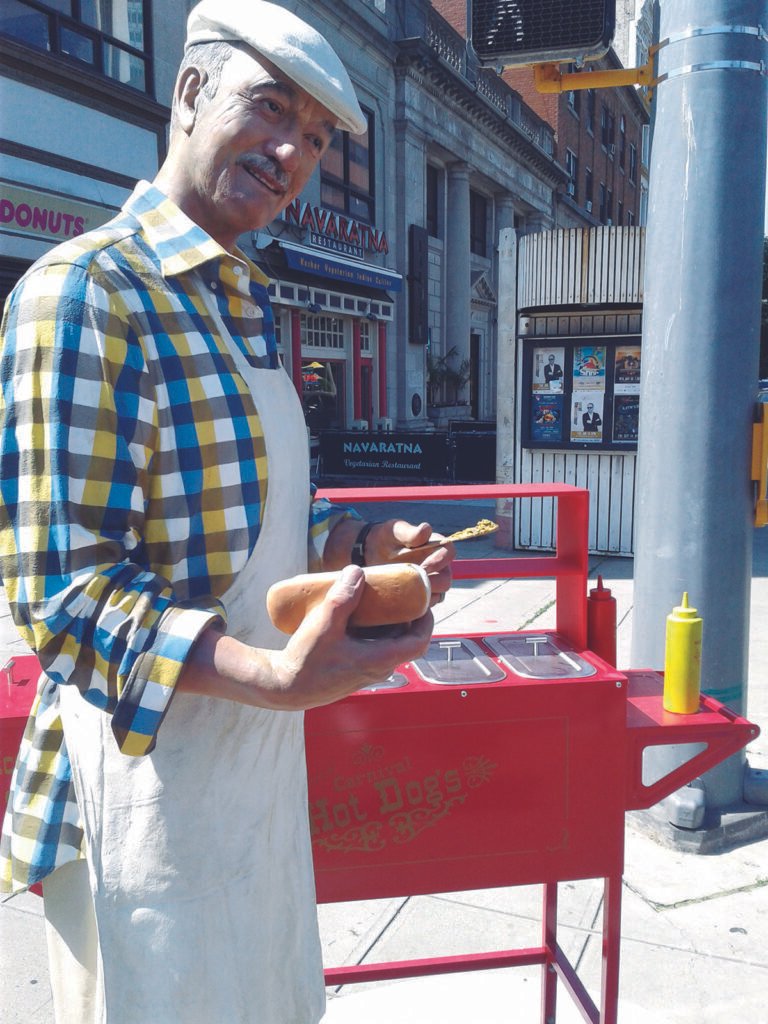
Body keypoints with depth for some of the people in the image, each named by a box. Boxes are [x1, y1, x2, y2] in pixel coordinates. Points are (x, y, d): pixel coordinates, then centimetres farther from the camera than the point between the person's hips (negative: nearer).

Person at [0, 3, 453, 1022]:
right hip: (149, 775, -8)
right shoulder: (83, 291, -18)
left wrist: (362, 544, 0)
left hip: (262, 753, 9)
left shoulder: (246, 305, 11)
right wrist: (280, 676, -35)